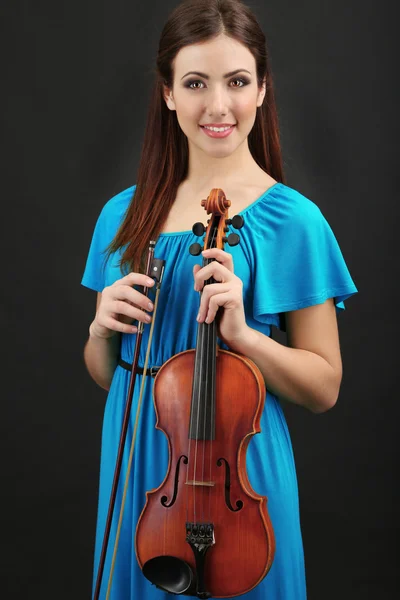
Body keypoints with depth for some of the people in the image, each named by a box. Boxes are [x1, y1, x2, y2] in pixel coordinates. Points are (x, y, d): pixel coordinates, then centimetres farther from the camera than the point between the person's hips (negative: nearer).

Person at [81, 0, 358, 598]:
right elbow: (104, 373, 11)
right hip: (135, 468, 4)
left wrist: (240, 333, -22)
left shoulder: (291, 219, -10)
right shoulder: (125, 213, 2)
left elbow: (324, 386, -7)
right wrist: (101, 329, -10)